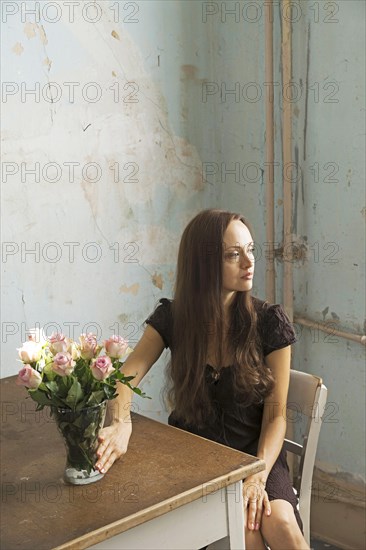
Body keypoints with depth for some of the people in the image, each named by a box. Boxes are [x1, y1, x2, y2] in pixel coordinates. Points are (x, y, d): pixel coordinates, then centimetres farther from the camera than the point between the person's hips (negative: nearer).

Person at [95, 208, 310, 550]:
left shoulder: (270, 321, -8)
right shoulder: (172, 317, -5)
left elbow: (276, 415, -7)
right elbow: (125, 377, -12)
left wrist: (258, 476, -22)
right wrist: (121, 425, -34)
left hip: (254, 453, 0)